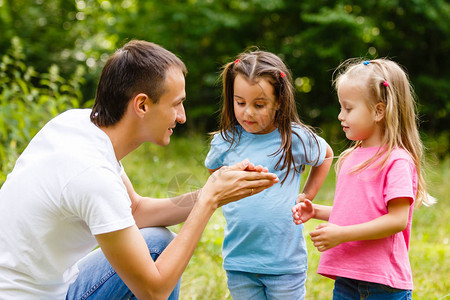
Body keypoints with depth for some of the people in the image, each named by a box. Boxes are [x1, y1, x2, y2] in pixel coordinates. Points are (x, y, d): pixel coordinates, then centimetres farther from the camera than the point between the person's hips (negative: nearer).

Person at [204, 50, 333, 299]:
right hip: (238, 262, 2)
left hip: (286, 262, -2)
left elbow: (326, 155, 17)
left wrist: (306, 196, 9)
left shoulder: (297, 139, -5)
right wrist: (228, 197, 8)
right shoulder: (225, 141, 0)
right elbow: (214, 171, 23)